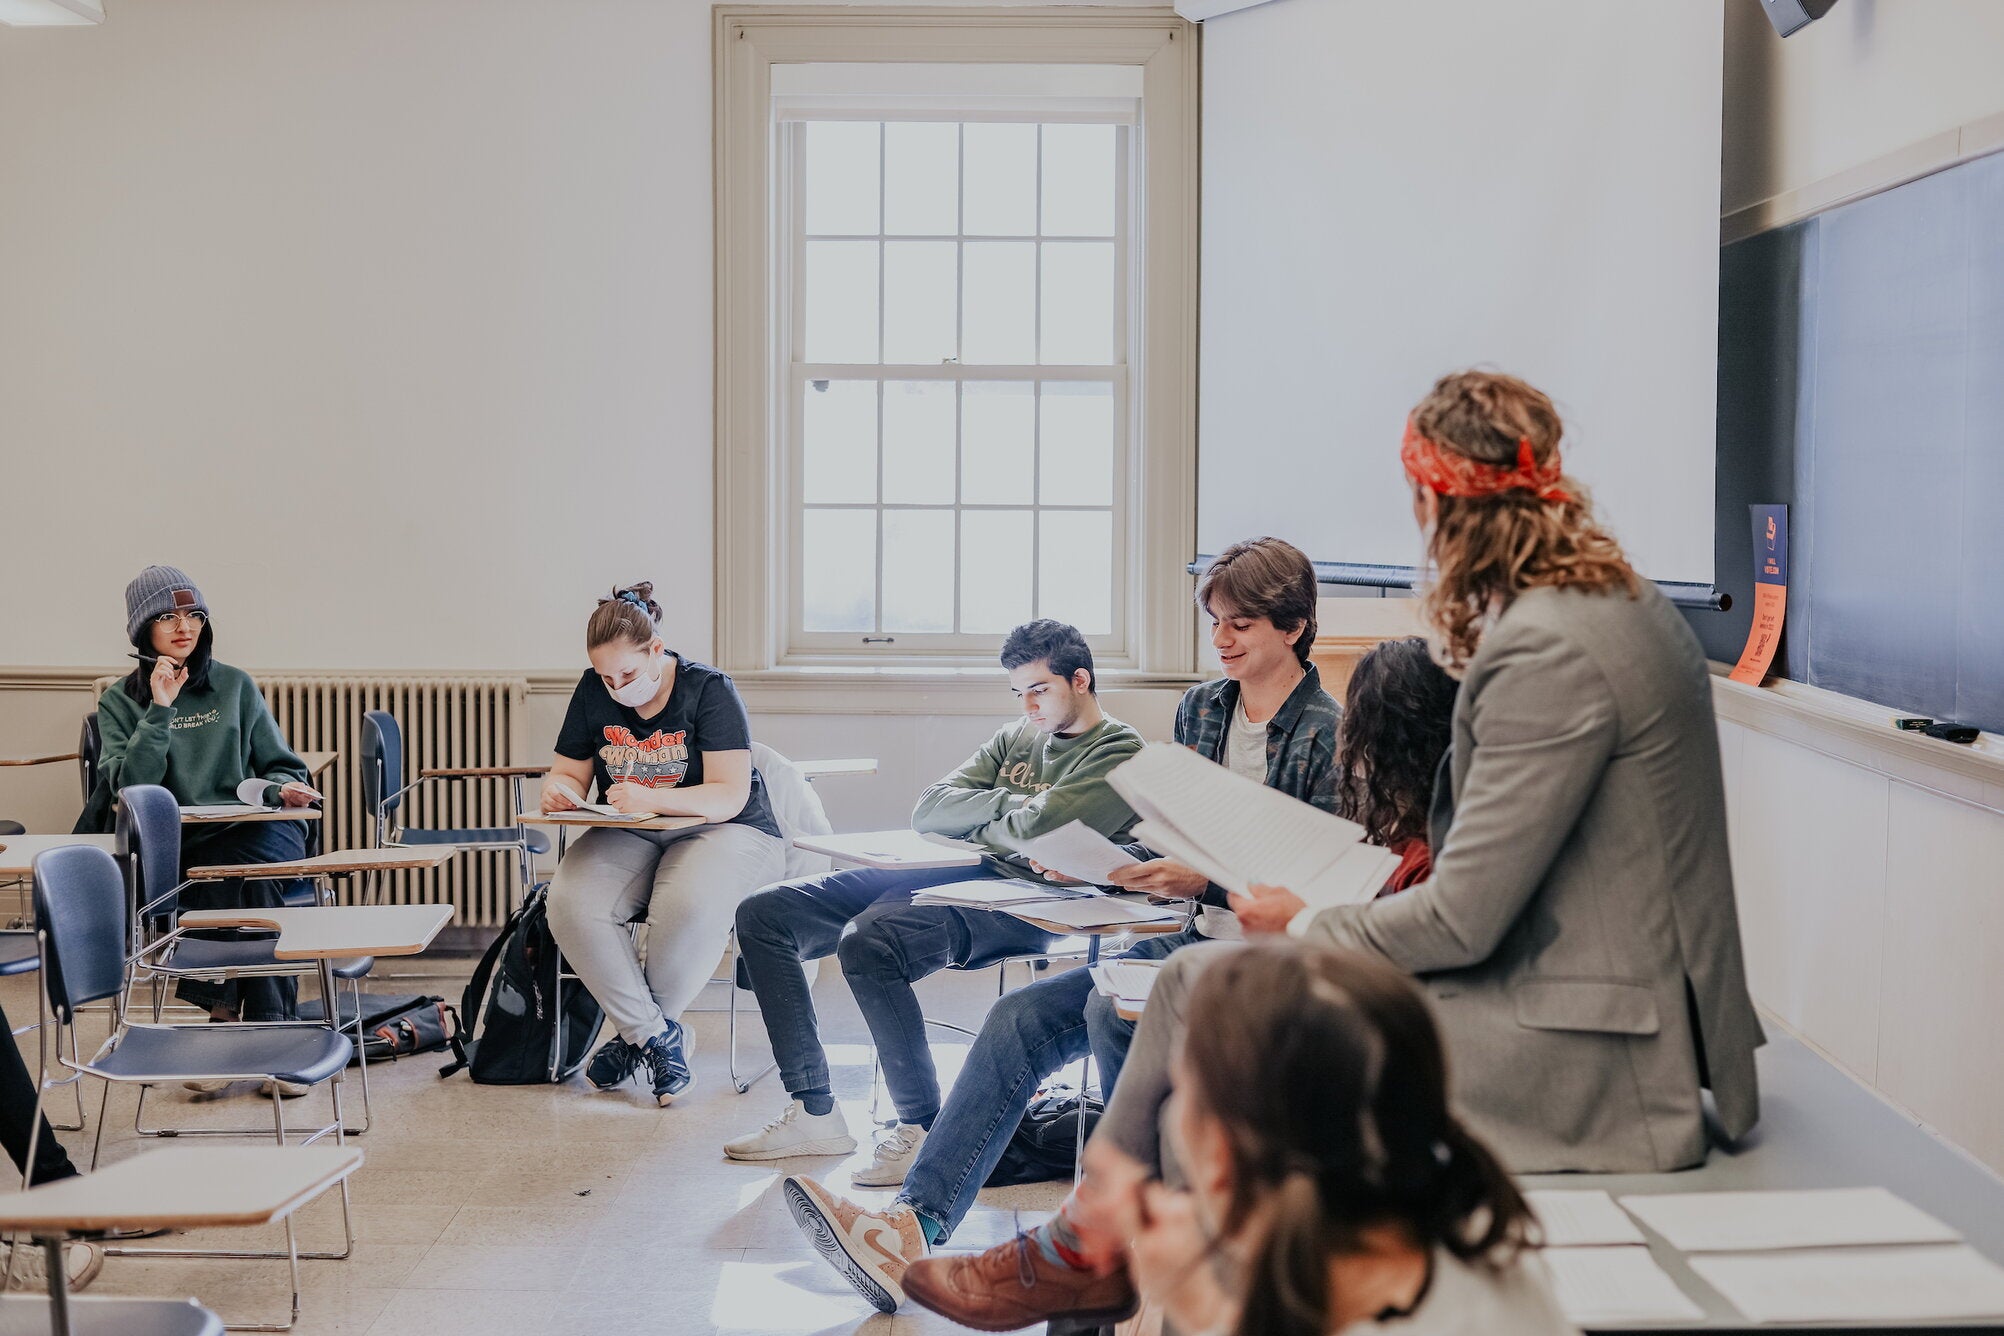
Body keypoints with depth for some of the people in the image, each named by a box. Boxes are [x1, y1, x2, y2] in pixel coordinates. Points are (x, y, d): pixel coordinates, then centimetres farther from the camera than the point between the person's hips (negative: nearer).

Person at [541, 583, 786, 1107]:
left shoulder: (709, 690, -11)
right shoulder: (593, 692, 5)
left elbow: (730, 796, -17)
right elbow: (567, 770, 12)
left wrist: (653, 799, -32)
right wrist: (559, 788, -14)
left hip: (723, 831, -4)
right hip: (626, 838, 4)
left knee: (688, 905, -39)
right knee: (570, 903, -29)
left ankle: (636, 1033, -13)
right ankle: (659, 1036, -19)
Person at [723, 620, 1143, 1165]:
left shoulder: (1119, 752, -1)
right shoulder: (1017, 737, 25)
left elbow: (1036, 830, -17)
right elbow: (928, 811, 14)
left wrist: (976, 824, 4)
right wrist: (1009, 802, 0)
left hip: (1023, 904, -9)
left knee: (868, 940, -35)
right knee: (762, 915, -1)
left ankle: (923, 1127, -21)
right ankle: (813, 1110, -2)